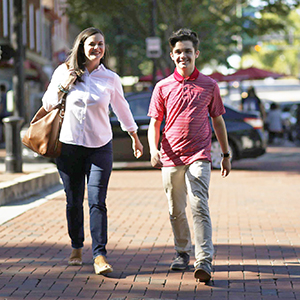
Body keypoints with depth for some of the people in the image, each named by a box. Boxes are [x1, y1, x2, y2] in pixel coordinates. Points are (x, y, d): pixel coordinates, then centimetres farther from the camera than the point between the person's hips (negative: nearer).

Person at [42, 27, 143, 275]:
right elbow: (48, 104, 8)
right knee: (73, 201, 8)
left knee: (97, 202, -10)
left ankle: (100, 255, -11)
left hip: (100, 147, -1)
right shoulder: (64, 72, 2)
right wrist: (62, 86, -10)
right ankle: (77, 248, 26)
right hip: (69, 145, 1)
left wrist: (135, 138, 26)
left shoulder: (110, 79, 2)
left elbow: (122, 108, 17)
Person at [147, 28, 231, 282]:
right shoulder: (163, 87, 6)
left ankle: (204, 261, -20)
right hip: (171, 157, 2)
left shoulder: (209, 86, 5)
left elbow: (218, 120, 13)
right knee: (176, 210, 10)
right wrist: (153, 148, -11)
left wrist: (226, 154, 15)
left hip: (199, 156, -2)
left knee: (199, 207, -14)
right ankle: (182, 253, 28)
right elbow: (155, 122, 7)